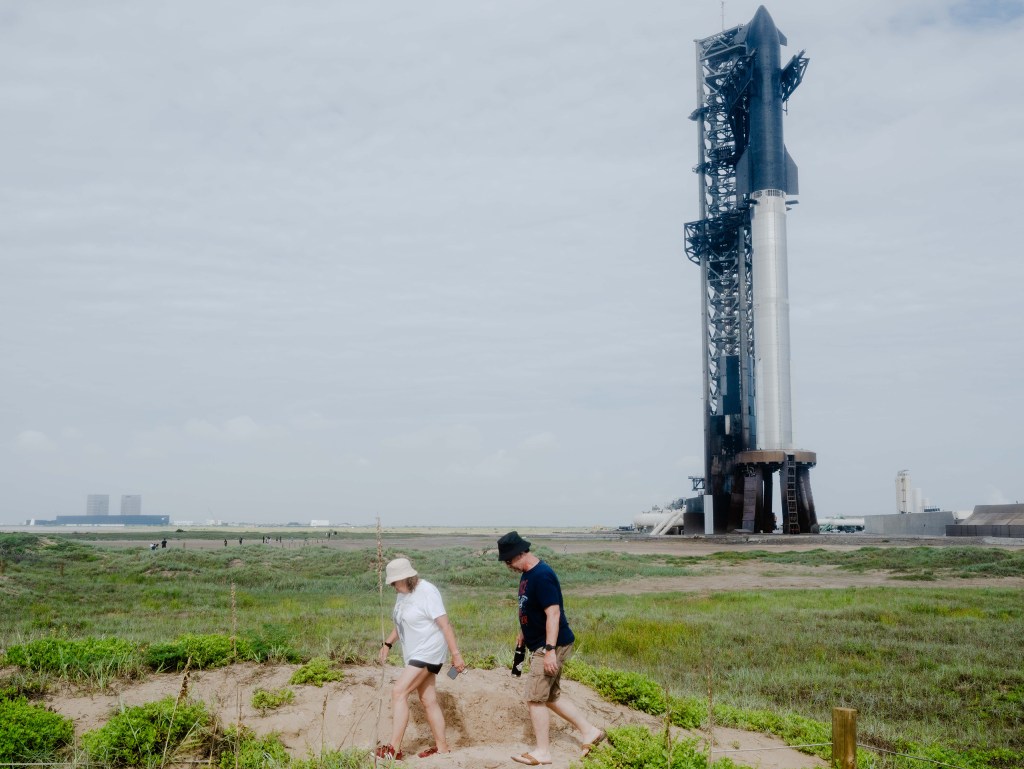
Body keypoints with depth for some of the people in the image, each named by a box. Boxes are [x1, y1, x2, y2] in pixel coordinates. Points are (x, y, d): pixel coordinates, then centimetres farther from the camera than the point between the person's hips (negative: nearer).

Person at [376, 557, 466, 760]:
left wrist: (456, 654, -22)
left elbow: (445, 625, -20)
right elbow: (401, 623, 21)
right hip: (415, 653, 9)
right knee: (429, 700, 11)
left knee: (399, 692, -17)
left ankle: (394, 749, -17)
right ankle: (441, 747, 20)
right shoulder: (402, 594, 7)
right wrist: (387, 644, 9)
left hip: (428, 652, -9)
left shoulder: (427, 592, -18)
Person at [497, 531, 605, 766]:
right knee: (551, 696, 16)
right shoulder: (527, 574, 8)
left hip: (550, 647, -10)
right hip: (539, 645, 10)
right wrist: (524, 632, 28)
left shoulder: (542, 576, -23)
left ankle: (542, 752, 8)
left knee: (535, 698, -4)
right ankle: (590, 731, 24)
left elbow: (553, 613, -27)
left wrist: (550, 650, -30)